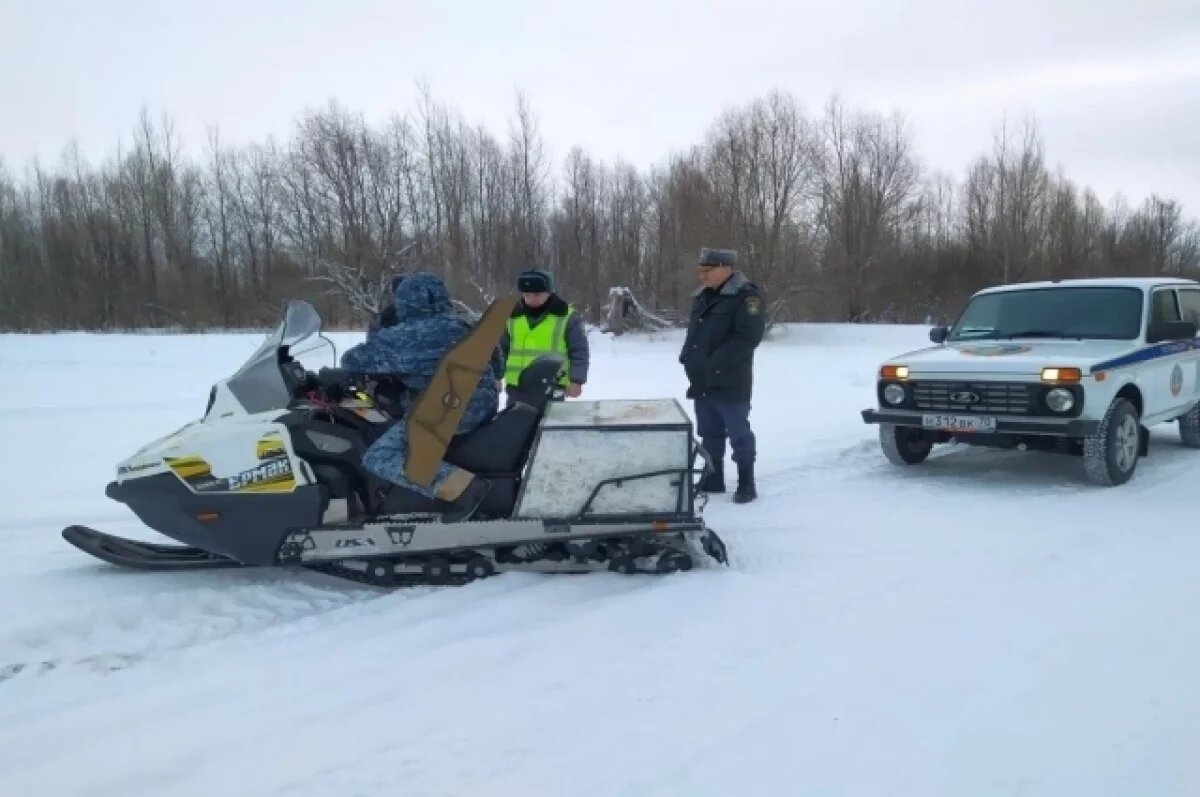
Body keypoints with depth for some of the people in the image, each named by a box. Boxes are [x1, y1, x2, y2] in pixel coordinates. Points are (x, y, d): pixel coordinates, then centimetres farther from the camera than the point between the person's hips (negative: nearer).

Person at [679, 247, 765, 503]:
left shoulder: (746, 296, -12)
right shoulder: (701, 296, 14)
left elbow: (749, 337, -21)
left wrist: (715, 363, -23)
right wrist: (688, 357, 6)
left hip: (730, 383, -8)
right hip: (702, 382, 8)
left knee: (739, 434, 1)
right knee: (710, 433, 15)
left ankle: (746, 484, 11)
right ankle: (712, 478, 26)